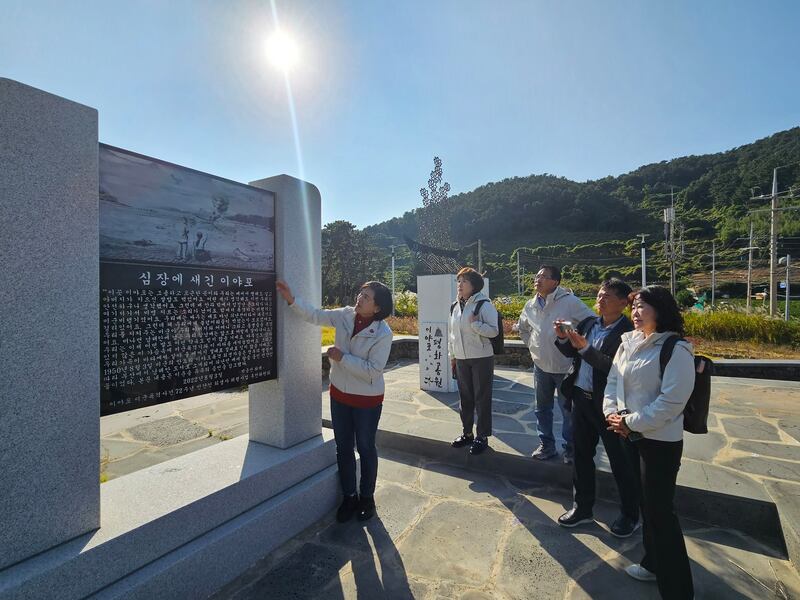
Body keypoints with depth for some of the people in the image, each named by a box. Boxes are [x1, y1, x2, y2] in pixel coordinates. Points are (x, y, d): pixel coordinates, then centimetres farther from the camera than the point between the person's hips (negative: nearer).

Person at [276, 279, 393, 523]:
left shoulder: (383, 334, -23)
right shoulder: (345, 316, -9)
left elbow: (372, 371, -25)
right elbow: (315, 315, -3)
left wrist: (342, 357, -23)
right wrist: (291, 299, -16)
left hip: (367, 400, -5)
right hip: (340, 394, 5)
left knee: (366, 449, 14)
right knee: (343, 448, 17)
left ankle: (367, 497, 37)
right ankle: (349, 496, 38)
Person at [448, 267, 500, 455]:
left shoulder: (484, 305, -12)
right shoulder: (455, 307, 8)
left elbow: (493, 331, -15)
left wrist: (474, 323, -25)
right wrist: (452, 355, 15)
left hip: (482, 358, -6)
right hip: (461, 359, 6)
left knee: (482, 398, 4)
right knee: (465, 397, 15)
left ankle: (482, 437, 17)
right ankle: (467, 433, 30)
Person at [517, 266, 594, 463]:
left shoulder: (570, 301, -16)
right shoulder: (531, 305, 1)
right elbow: (522, 327, 20)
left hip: (566, 367, -5)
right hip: (541, 365, 5)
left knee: (568, 409, 8)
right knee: (542, 408, 15)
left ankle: (570, 449, 26)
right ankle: (546, 445, 31)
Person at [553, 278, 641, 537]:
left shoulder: (628, 331, -15)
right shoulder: (589, 323, 5)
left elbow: (614, 366, -25)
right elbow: (571, 353, 11)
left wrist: (584, 347, -30)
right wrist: (563, 339, -7)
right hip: (581, 398, 7)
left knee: (620, 461, 12)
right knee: (581, 454, 17)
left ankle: (630, 515, 34)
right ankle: (583, 507, 36)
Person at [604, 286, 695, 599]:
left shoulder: (675, 349, -17)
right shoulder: (628, 343, 5)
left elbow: (672, 401, -21)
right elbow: (613, 380, 7)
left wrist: (632, 423, -17)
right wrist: (613, 413, -8)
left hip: (660, 440, -7)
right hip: (631, 436, 7)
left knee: (660, 511, 2)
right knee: (646, 503, 22)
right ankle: (654, 563, 43)